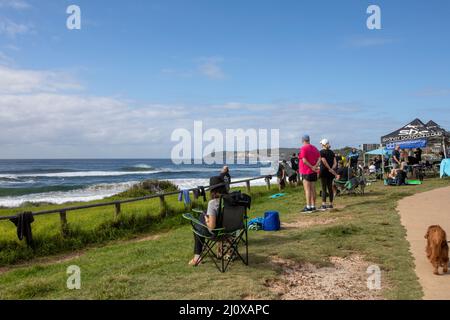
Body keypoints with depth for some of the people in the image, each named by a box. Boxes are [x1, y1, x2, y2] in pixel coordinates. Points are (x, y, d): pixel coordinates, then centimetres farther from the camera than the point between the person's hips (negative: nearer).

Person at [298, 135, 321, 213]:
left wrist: (311, 167, -13)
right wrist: (315, 166, -6)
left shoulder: (303, 148, -12)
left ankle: (308, 207, -6)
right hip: (313, 172, 7)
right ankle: (313, 206, 15)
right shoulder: (314, 148, 11)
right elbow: (319, 158, 5)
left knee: (307, 189, -5)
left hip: (306, 172, -7)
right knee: (313, 189, 11)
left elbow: (304, 160, -20)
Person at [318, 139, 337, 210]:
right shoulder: (331, 152, 11)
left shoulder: (322, 152, -8)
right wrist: (332, 169, -6)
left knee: (324, 189, -5)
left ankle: (324, 205, -6)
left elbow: (324, 162, -17)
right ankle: (331, 204, 14)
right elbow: (335, 163, 4)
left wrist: (330, 169, -12)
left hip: (324, 171, -6)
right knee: (330, 188, 10)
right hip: (330, 172, 6)